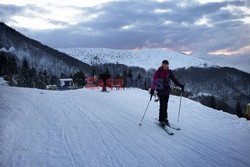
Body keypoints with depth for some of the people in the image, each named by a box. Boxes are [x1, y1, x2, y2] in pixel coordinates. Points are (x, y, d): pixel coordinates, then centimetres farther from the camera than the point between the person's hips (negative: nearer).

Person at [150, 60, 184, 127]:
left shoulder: (169, 72, 6)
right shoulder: (158, 72, -7)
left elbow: (174, 79, 8)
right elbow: (154, 81, -12)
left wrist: (180, 85, -6)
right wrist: (152, 89, -23)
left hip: (167, 91, 4)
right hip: (160, 91, -4)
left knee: (165, 105, 10)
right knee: (162, 105, -8)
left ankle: (165, 118, 23)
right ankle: (161, 120, 0)